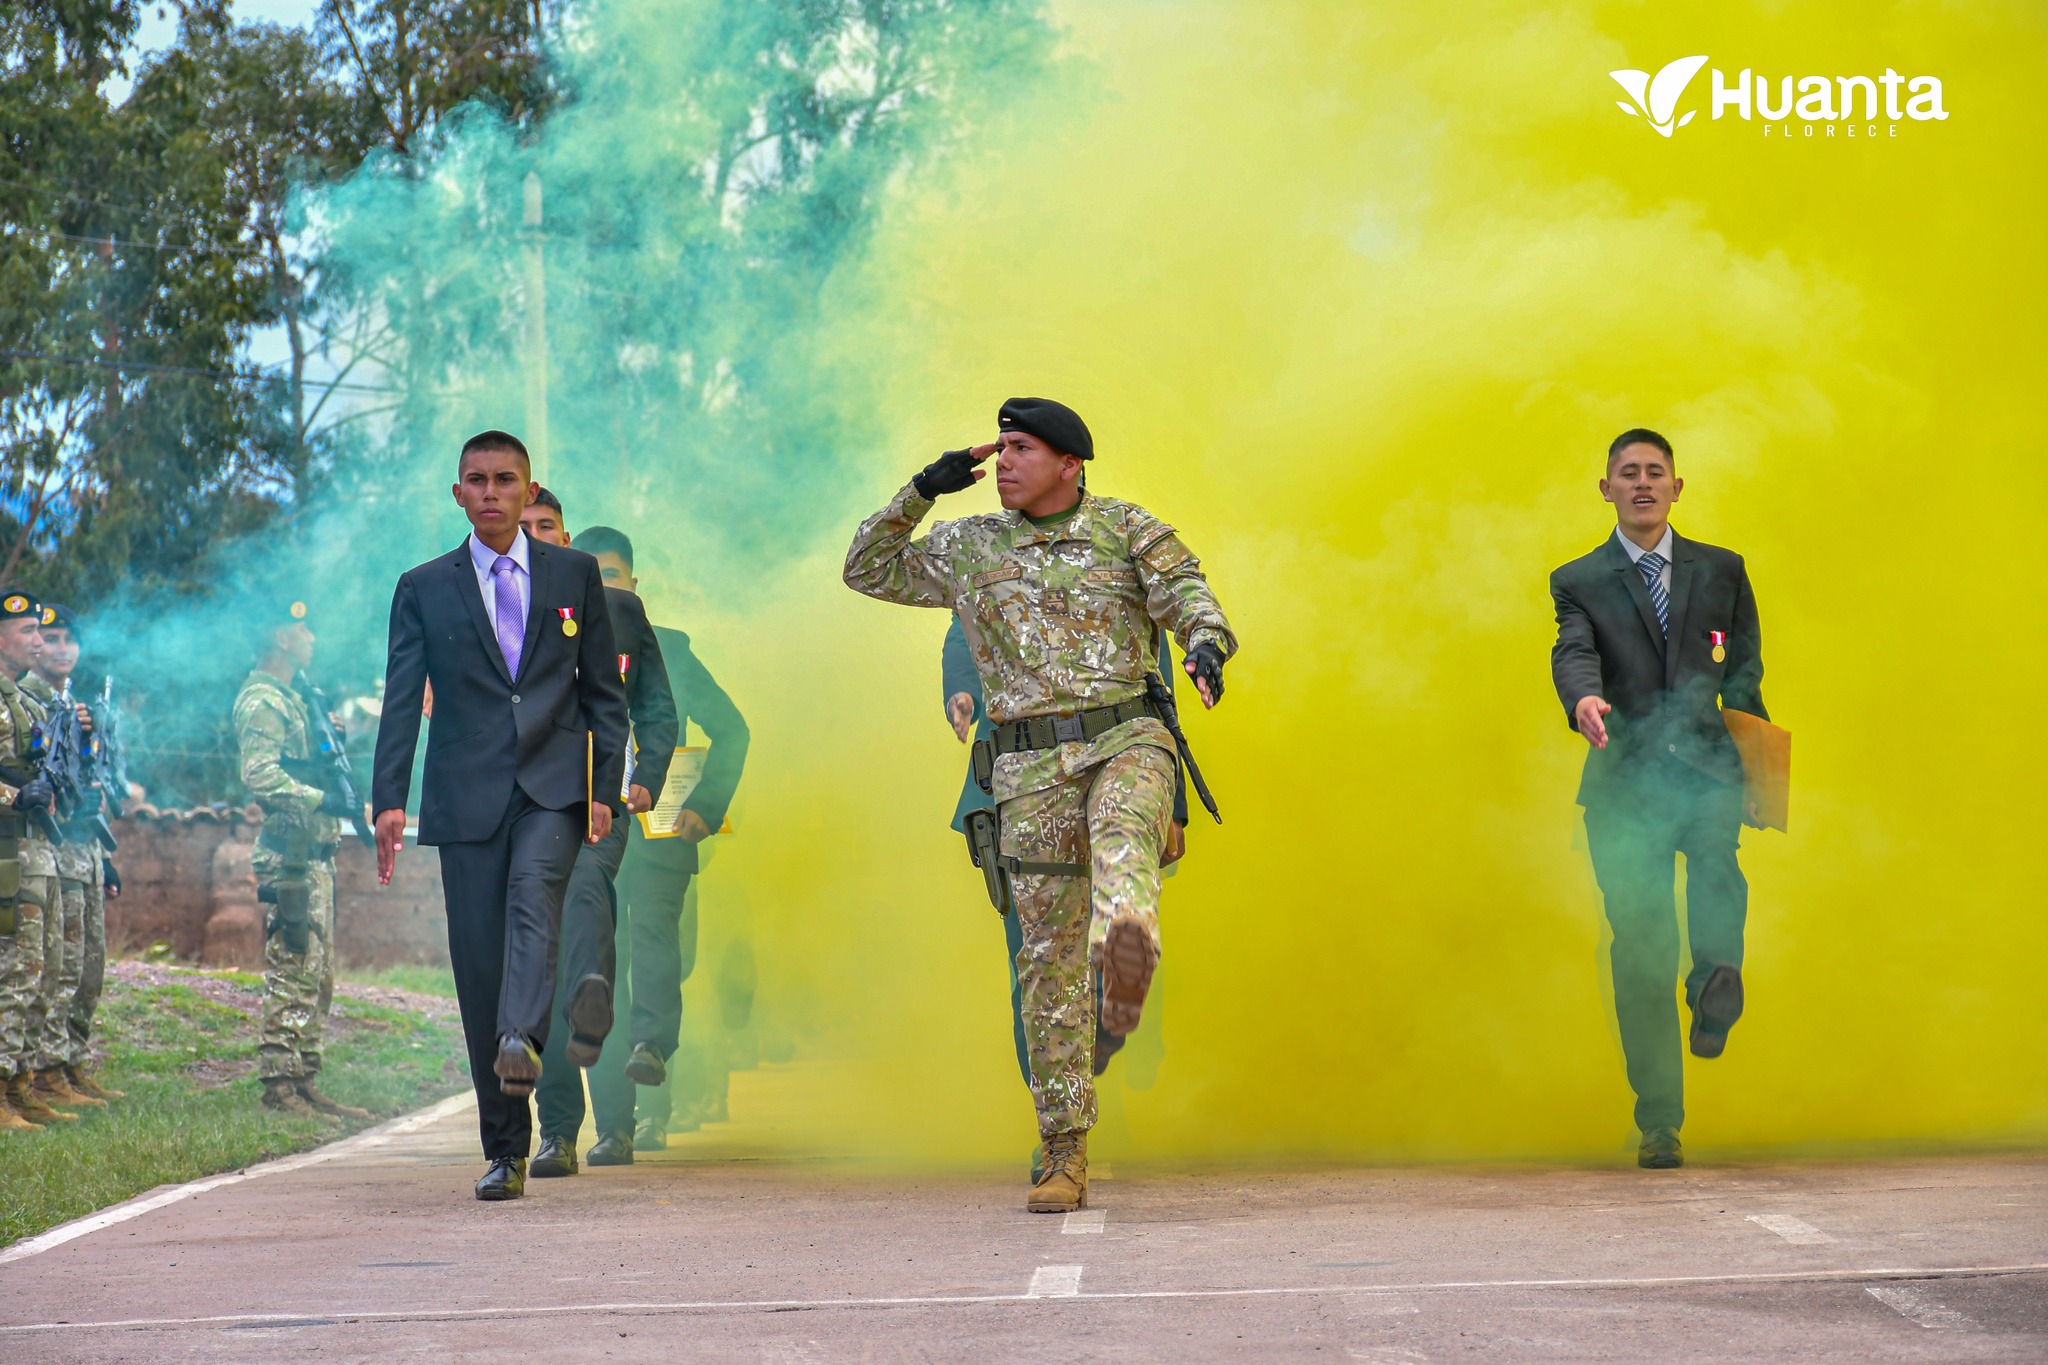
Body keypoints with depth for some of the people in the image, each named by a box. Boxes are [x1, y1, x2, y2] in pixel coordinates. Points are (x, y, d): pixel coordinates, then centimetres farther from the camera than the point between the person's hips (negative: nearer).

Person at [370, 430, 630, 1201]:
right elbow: (401, 701, 3)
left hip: (554, 789, 0)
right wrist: (389, 799, -10)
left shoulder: (575, 575, 11)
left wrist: (606, 789, 1)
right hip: (467, 797, 0)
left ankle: (523, 1041, -51)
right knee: (478, 962, -2)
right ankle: (505, 1150, 4)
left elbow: (604, 691, 12)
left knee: (534, 895, -31)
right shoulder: (423, 589, 10)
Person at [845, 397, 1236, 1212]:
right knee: (1050, 961, 0)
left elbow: (1190, 599, -6)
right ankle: (1065, 1161, 5)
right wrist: (923, 491, 7)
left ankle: (1126, 952, -71)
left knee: (1123, 824, -38)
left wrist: (1207, 644, -30)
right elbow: (868, 570, 20)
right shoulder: (971, 548, 13)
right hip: (1033, 768, 2)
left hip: (1126, 740, -2)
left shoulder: (1126, 528, 6)